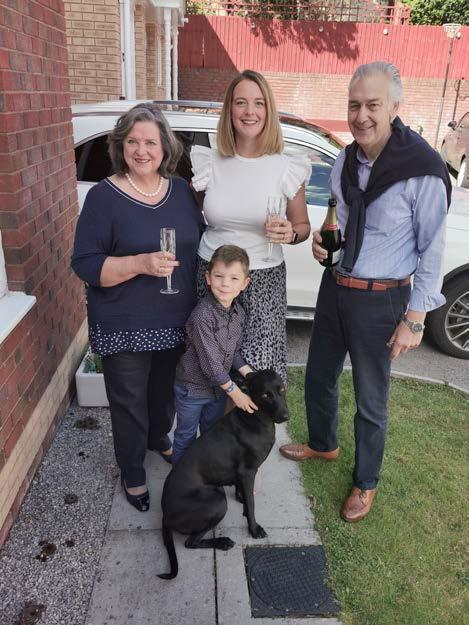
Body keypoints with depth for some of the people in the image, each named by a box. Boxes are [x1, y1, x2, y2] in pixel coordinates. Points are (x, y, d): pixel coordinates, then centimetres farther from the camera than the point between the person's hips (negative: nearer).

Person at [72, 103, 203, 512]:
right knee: (130, 402, 10)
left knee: (166, 390, 23)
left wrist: (203, 300, 7)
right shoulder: (104, 196, -12)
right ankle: (133, 473, 34)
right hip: (126, 328, -4)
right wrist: (141, 264, -29)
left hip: (177, 321, 5)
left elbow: (200, 243, 13)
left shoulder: (181, 189, 2)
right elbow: (85, 264, -14)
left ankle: (159, 438, 53)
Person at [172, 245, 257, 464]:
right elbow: (209, 361, -27)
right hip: (192, 388, -7)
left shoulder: (238, 313, -4)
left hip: (219, 386, 7)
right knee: (186, 437, 13)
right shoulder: (202, 316, -30)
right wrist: (234, 391, -20)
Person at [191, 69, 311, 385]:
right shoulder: (210, 163, 2)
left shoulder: (287, 168, -2)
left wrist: (290, 234, -15)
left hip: (264, 279, -1)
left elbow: (303, 226, 8)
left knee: (260, 369, -6)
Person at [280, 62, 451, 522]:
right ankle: (323, 444, 49)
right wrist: (323, 239, -4)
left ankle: (365, 482, 35)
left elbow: (432, 250, -13)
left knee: (370, 401, 10)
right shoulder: (344, 163, 1)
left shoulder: (422, 170, -18)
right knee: (318, 380, 20)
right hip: (334, 288, 6)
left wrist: (414, 319, -13)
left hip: (380, 300, -6)